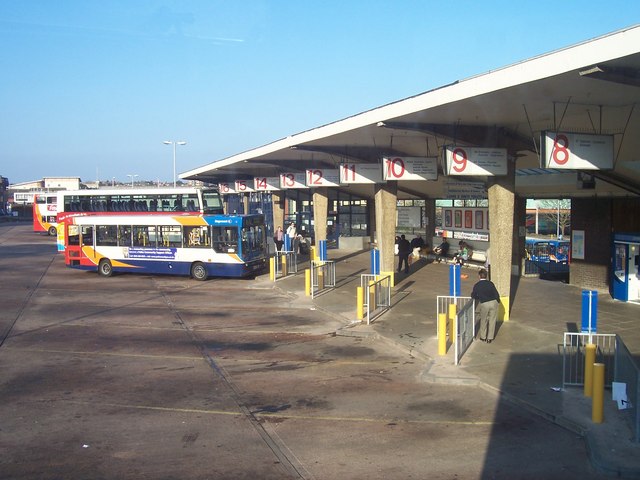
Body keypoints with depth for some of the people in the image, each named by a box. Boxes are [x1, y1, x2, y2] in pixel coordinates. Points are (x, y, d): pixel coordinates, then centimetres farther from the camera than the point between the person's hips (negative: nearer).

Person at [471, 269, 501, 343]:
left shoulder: (477, 285, 4)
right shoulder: (490, 283, 4)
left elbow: (473, 296, 12)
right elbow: (496, 294, 2)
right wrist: (498, 302, 18)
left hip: (484, 304, -1)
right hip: (493, 302, 1)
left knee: (483, 321, 17)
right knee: (492, 321, 11)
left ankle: (483, 337, 26)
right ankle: (490, 338, 15)